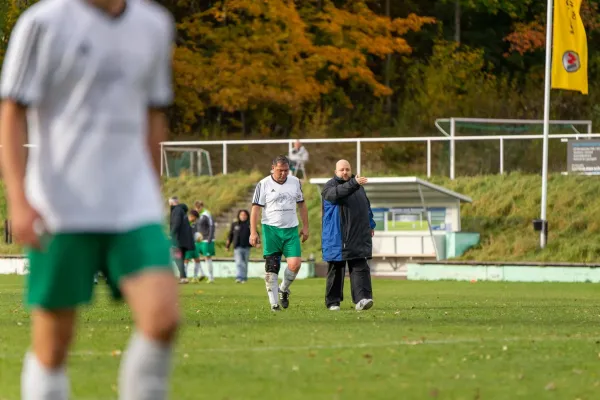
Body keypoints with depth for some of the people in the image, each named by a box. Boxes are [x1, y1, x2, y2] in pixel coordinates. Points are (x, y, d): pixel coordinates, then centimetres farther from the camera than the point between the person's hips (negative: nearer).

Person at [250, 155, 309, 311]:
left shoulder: (295, 182, 8)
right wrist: (253, 232, -10)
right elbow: (255, 208, -4)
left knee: (295, 264, -11)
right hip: (271, 228, -2)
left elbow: (301, 205, 18)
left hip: (291, 230, 3)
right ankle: (274, 303, 2)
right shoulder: (263, 185, -3)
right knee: (271, 268, -4)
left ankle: (284, 289, 16)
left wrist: (305, 227, 15)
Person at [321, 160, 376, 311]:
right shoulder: (330, 186, -3)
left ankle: (361, 300, -18)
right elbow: (337, 193, -26)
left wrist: (370, 225, 23)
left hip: (358, 237, 4)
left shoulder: (359, 186, 17)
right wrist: (353, 183, -37)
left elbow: (366, 206, 27)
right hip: (337, 237, -4)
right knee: (336, 269, 3)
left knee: (360, 267, -8)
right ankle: (332, 302, 12)